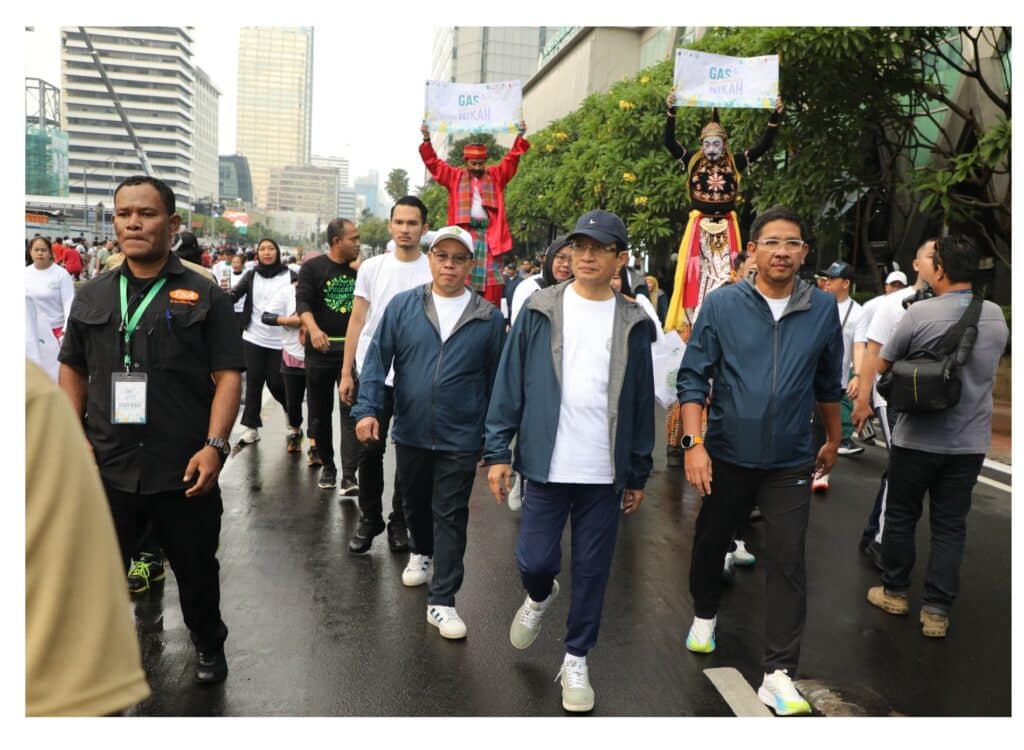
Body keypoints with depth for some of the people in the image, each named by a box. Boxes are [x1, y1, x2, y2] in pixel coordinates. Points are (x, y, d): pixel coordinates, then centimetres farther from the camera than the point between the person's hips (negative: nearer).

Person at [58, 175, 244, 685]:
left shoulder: (204, 295, -3)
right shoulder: (91, 296, 8)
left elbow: (228, 375, -7)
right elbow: (73, 369, 15)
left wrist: (214, 445, -17)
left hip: (185, 469, -2)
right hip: (106, 467, 3)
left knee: (196, 568, 15)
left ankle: (209, 645, 41)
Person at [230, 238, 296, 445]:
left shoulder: (289, 276, -3)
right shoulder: (251, 276, 3)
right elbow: (234, 295, -7)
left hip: (279, 340, -2)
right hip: (254, 337, 2)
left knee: (275, 382, 3)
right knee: (253, 381, 4)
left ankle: (290, 410, 34)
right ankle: (251, 427, 12)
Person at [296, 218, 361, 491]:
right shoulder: (312, 267, 1)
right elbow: (302, 302, -11)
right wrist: (314, 329, -27)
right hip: (321, 348, -1)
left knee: (351, 411, -7)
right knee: (320, 410, 10)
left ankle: (349, 476, -9)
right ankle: (326, 463, 27)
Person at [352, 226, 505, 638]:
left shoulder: (490, 318, -4)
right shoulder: (403, 306, -3)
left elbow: (497, 381, 2)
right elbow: (377, 358, -4)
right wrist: (368, 408, -15)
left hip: (460, 438, -2)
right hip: (409, 433, 2)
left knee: (450, 516, 3)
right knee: (415, 503, 22)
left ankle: (442, 601, 12)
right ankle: (421, 553, 51)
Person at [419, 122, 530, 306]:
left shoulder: (496, 175, 15)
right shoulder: (455, 176, 12)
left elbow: (511, 159, 7)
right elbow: (434, 163, 8)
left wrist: (519, 136, -7)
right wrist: (427, 140, -5)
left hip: (489, 233, 1)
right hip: (465, 232, -1)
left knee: (492, 280, -1)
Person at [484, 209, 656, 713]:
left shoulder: (632, 323, 4)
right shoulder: (540, 311, 0)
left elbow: (641, 402, 7)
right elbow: (509, 384, 1)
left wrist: (638, 473, 8)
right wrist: (497, 451, -3)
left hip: (606, 472, 1)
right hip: (547, 464, -1)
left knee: (592, 572, 9)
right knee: (535, 561, 6)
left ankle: (576, 659, 28)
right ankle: (539, 596, 41)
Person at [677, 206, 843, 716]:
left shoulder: (823, 309, -2)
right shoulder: (721, 305, -8)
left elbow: (828, 383, 11)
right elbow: (693, 377, -7)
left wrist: (833, 440, 20)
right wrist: (694, 443, -15)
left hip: (790, 463, 0)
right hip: (727, 457, 0)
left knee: (788, 563, -2)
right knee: (711, 542, 17)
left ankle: (778, 673, 9)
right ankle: (705, 615, 45)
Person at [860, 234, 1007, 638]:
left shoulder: (921, 312, -14)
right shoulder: (997, 316, 1)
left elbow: (882, 364, -1)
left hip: (917, 438, -4)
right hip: (970, 442, 4)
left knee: (901, 516, 13)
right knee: (950, 526, 10)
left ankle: (894, 592, 25)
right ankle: (936, 610, 14)